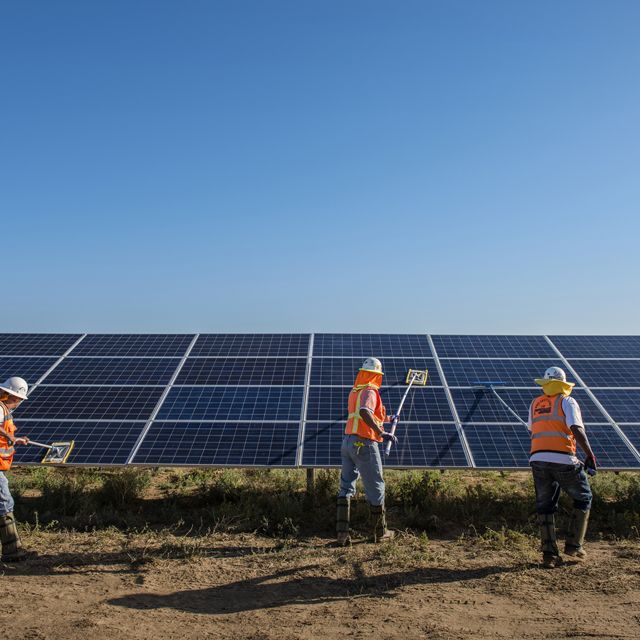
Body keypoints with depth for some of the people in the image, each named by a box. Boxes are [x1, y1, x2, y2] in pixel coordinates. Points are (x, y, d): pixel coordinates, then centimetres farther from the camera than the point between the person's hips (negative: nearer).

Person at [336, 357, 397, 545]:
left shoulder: (354, 391, 15)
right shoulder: (370, 391, -11)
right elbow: (365, 412, -31)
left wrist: (386, 419, 44)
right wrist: (381, 433, -32)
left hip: (348, 442, 8)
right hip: (364, 444, -8)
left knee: (346, 486, 9)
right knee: (375, 488, 7)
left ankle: (342, 532, 0)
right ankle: (380, 532, 19)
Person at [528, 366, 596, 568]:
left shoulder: (535, 404, 15)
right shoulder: (567, 401, -1)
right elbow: (577, 429, -14)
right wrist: (590, 455, -7)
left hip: (537, 459, 4)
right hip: (563, 460, -4)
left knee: (545, 506, 12)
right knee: (583, 499, 17)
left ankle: (549, 553, 9)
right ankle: (574, 545, 15)